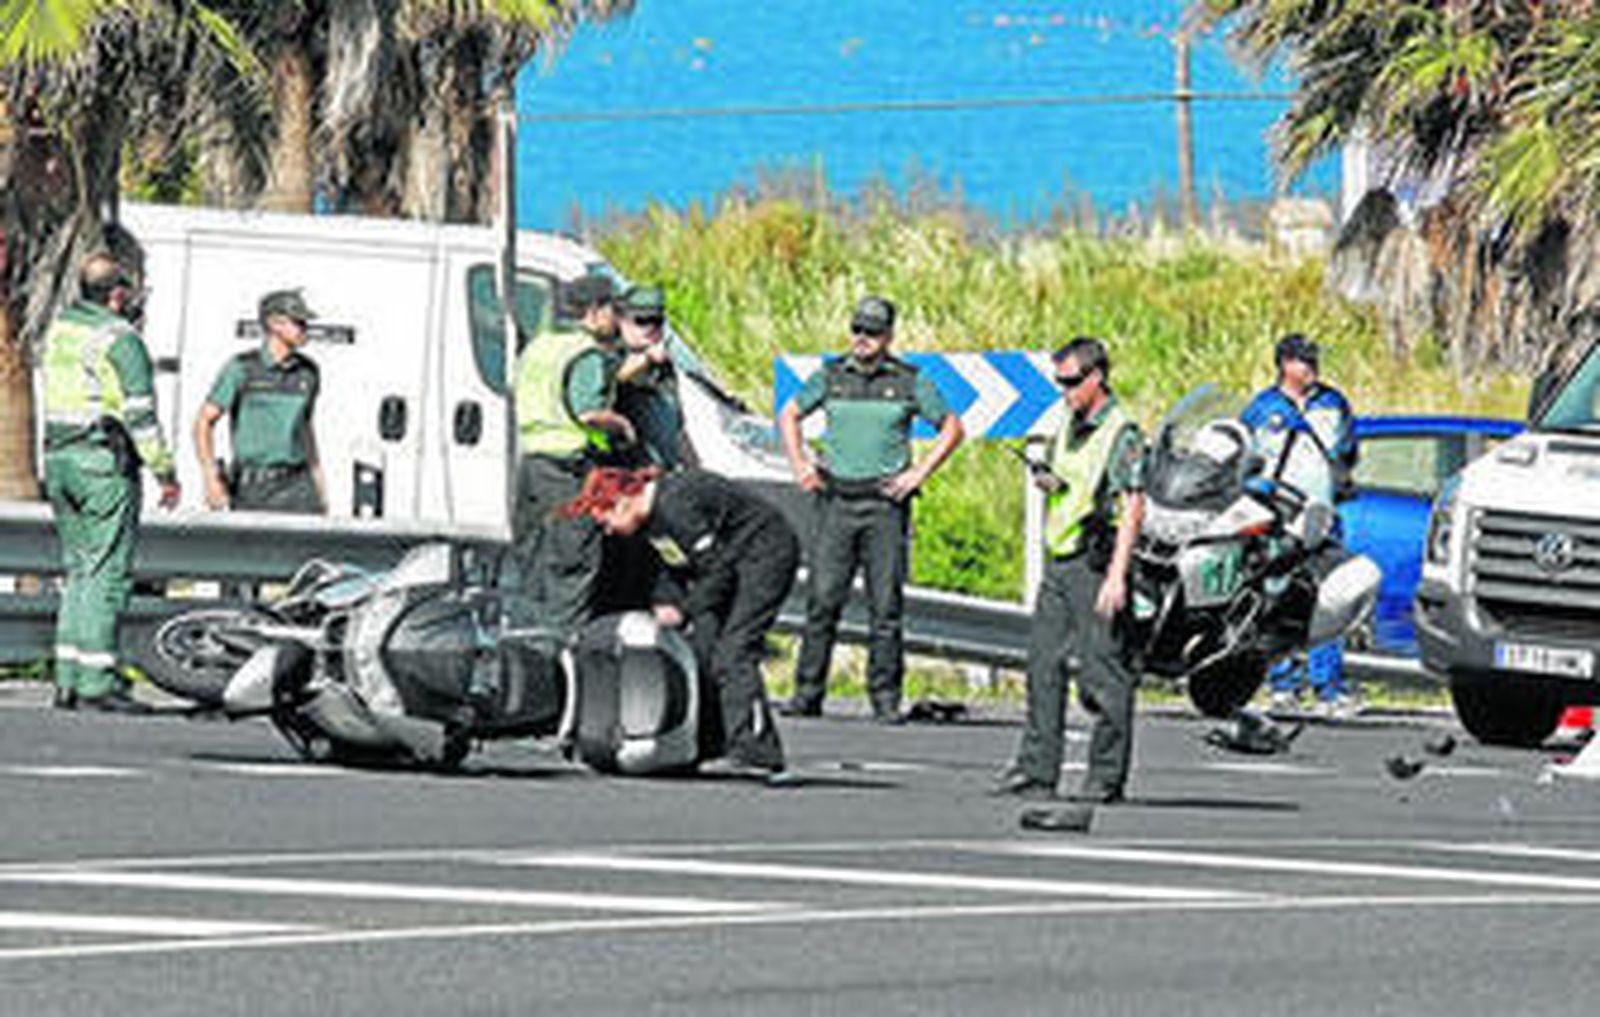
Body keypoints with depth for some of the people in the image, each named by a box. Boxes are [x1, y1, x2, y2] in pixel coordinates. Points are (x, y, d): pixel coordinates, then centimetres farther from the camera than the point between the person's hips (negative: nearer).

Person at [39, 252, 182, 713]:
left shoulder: (59, 328, 10)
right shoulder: (120, 339, -13)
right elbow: (140, 413, -16)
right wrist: (165, 471, -9)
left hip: (58, 455, 8)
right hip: (105, 462, -8)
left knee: (79, 571, 13)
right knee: (108, 573, -6)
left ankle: (68, 679, 9)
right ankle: (96, 682, -11)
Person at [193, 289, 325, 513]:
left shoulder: (308, 372, 7)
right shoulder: (242, 369, -6)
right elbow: (203, 422, -5)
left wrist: (320, 484, 21)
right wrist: (212, 479, -16)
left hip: (296, 486, 3)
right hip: (252, 490, -3)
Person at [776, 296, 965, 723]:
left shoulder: (908, 382, 2)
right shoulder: (830, 377, 8)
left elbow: (952, 427, 9)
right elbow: (788, 417, 20)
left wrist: (919, 473, -1)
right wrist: (799, 464, 7)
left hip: (885, 503, -1)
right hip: (837, 500, 1)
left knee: (885, 604, -2)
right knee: (823, 599, -3)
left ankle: (885, 697, 3)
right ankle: (808, 692, 0)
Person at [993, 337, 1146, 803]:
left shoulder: (1121, 433, -10)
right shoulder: (1068, 428, 16)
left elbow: (1133, 507, -16)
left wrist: (1117, 574, -22)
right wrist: (1046, 481, 4)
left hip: (1097, 563, -9)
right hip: (1059, 562, 9)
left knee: (1103, 671, -4)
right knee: (1044, 664, 6)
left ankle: (1107, 777, 1)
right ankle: (1037, 771, 9)